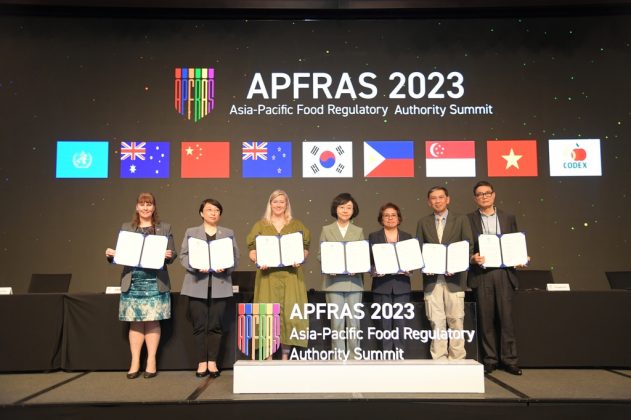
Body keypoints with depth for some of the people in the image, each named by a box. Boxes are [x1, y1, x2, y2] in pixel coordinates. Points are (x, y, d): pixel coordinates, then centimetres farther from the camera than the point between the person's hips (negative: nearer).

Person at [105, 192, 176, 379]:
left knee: (152, 322, 1)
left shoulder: (165, 228, 8)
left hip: (155, 283, -1)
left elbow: (172, 254, 5)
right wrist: (111, 255, -9)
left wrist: (168, 256, -16)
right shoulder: (126, 228, 12)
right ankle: (135, 363, 14)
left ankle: (151, 362, 13)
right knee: (135, 322, 4)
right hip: (132, 283, 1)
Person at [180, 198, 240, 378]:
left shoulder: (229, 233, 15)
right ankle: (202, 363, 9)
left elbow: (235, 256, 7)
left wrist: (226, 267, -13)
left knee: (216, 325, 1)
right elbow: (184, 255, 4)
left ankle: (212, 362, 10)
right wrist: (195, 266, -14)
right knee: (199, 325, 0)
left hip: (220, 284, 1)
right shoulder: (191, 232, 13)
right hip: (198, 284, 0)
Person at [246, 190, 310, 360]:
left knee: (289, 313, -3)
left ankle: (285, 357, 8)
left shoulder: (297, 225, 12)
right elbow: (252, 250, 7)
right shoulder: (260, 225, 11)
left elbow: (305, 248, 10)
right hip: (268, 276, 0)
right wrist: (259, 261, -12)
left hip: (290, 275, 0)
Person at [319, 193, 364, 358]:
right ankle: (338, 357, 10)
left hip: (354, 281, 1)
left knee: (354, 321, 3)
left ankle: (354, 356, 12)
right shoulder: (326, 230, 8)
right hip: (334, 281, -1)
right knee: (337, 322, 1)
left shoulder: (359, 231, 10)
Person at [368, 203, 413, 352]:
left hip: (401, 285, 1)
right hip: (382, 285, -1)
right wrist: (374, 270, -16)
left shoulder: (407, 237, 12)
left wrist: (408, 269, -11)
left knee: (400, 320, 3)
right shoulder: (373, 237, 7)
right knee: (385, 321, 2)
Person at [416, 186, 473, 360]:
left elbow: (469, 246, 2)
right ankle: (439, 359, 11)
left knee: (456, 320, 0)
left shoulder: (461, 220, 7)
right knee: (436, 322, 3)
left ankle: (456, 359, 10)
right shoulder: (423, 222, 12)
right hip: (431, 278, 2)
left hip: (454, 277, -1)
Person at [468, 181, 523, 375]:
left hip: (504, 273, 1)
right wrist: (472, 258, -15)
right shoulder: (468, 220, 5)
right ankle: (490, 359, 12)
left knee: (506, 317, 1)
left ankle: (509, 359, 11)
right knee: (486, 318, 3)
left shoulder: (508, 218, 12)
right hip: (481, 274, -1)